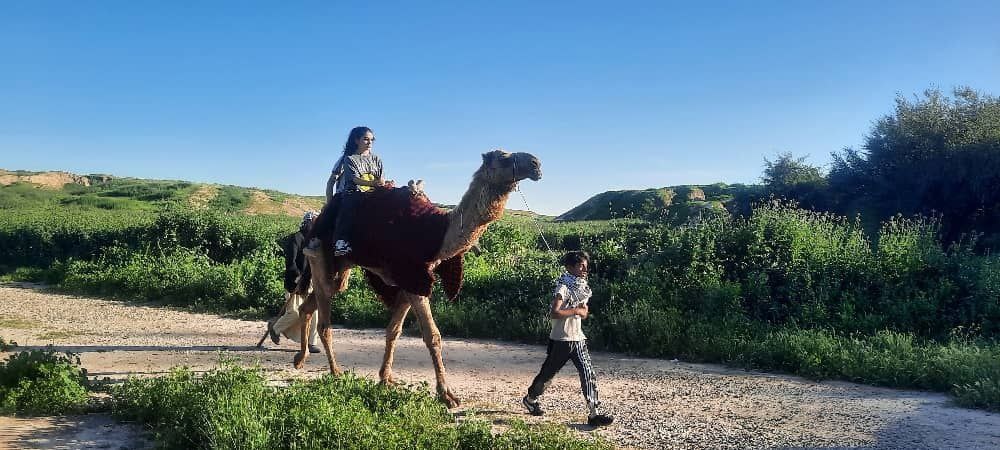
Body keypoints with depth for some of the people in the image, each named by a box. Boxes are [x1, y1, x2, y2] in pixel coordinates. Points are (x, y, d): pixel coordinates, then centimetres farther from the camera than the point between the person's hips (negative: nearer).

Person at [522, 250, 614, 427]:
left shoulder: (582, 288, 9)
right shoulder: (564, 288, -16)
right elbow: (554, 313, -28)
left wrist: (583, 310, -2)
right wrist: (576, 310, -21)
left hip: (578, 339, 7)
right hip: (561, 340, -7)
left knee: (589, 375, -5)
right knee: (548, 373, 10)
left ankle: (595, 413, -6)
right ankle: (530, 399, 34)